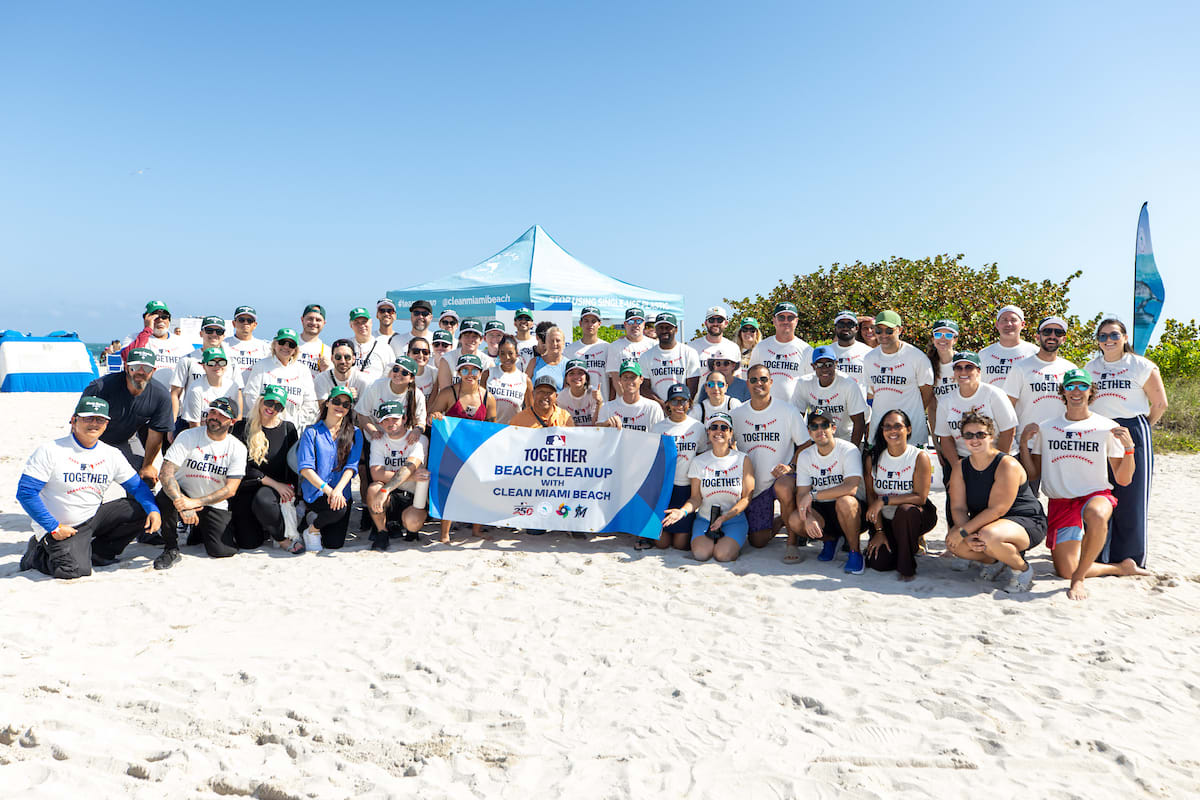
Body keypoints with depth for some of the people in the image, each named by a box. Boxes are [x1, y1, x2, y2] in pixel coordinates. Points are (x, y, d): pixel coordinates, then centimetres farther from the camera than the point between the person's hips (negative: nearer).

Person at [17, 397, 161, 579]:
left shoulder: (112, 454, 2)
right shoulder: (50, 451, -12)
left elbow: (136, 486, 4)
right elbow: (25, 492, -13)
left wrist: (153, 510, -17)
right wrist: (54, 527, -18)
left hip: (95, 517, 5)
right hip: (62, 529, -5)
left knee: (142, 511, -9)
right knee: (73, 569, -25)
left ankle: (97, 552, 0)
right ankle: (38, 554, 8)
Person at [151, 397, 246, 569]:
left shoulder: (237, 448, -8)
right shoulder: (187, 437, -11)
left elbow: (230, 490, -14)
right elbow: (166, 473, -21)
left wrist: (195, 502, -28)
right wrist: (182, 504, -36)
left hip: (215, 505, 1)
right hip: (184, 496, -1)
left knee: (222, 551, -15)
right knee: (166, 496, -34)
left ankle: (199, 531, 21)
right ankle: (171, 549, -13)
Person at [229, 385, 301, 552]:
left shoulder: (288, 429, 5)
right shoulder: (242, 428, -2)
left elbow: (294, 464, 8)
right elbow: (242, 466, -9)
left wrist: (292, 492, -4)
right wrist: (275, 484, -14)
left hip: (278, 486, 0)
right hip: (246, 487, 0)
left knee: (262, 500, -37)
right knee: (249, 543, -10)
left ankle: (281, 538, -11)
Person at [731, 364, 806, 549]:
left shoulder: (788, 410, -6)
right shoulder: (736, 414, 1)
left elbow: (806, 445, -2)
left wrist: (791, 466, -18)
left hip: (782, 476, -3)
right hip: (754, 483, 3)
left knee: (783, 489, -40)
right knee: (758, 541, 0)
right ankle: (776, 523, 34)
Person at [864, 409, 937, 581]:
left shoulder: (920, 457, -12)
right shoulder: (873, 458, -2)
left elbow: (920, 497, -19)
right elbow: (871, 495, -1)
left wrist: (885, 500, -26)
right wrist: (879, 531, -7)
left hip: (915, 515, -3)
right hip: (885, 520, 3)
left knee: (905, 510, -38)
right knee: (877, 563, -15)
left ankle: (906, 565, -16)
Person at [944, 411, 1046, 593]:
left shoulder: (1008, 465, -20)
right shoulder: (960, 468, 0)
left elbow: (997, 510, -25)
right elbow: (958, 508, -6)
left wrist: (963, 532, -27)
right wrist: (968, 536, -26)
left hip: (1026, 522, -7)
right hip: (984, 523, 7)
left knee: (989, 537, -38)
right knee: (952, 542, -19)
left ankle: (1022, 569, -6)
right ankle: (995, 561, 10)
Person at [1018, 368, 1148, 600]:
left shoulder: (1107, 428, 2)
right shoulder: (1045, 429, 7)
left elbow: (1124, 479, 0)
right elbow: (1032, 474, 6)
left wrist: (1129, 447, -15)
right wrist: (1024, 443, -6)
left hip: (1096, 495, -2)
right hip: (1060, 502, 2)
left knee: (1097, 517, -41)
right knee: (1065, 570, -6)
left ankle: (1079, 579, -23)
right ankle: (1123, 567, 21)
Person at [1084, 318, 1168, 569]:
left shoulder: (1142, 366, 0)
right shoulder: (1091, 367, 12)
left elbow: (1160, 404, 3)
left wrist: (1141, 428, 5)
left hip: (1132, 435, -3)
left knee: (1130, 497, -1)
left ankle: (1129, 561, 9)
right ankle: (1098, 557, 12)